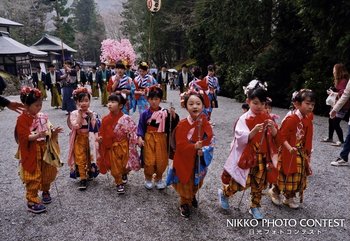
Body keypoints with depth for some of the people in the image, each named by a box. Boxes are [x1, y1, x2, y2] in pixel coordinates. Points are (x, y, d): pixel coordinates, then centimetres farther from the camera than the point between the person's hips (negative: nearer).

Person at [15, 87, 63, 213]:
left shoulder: (41, 117, 5)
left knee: (48, 173, 16)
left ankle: (45, 191, 40)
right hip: (31, 153, -6)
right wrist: (37, 135, -34)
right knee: (33, 177, 0)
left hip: (44, 150, 7)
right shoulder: (22, 119, -14)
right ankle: (32, 202, 12)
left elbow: (48, 132, 13)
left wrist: (54, 132, -6)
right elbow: (24, 138, -20)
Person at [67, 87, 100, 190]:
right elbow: (76, 126, -21)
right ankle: (83, 179, 6)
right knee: (80, 158, -1)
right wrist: (80, 114, -21)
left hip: (90, 139, 2)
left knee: (90, 157, 15)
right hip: (79, 139, -2)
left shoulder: (92, 113, -3)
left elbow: (95, 127, -4)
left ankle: (89, 172, 37)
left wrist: (91, 117, -15)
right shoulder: (74, 114, -7)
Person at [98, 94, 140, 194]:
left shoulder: (126, 118, -15)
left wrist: (137, 140, -23)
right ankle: (119, 183, 31)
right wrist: (100, 137, -10)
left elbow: (133, 130, -12)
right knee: (115, 167, 9)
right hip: (112, 147, 2)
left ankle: (124, 174, 45)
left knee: (126, 165, 9)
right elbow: (102, 132, 8)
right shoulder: (106, 119, -5)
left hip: (124, 145, -2)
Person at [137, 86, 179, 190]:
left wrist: (173, 116, -21)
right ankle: (148, 178, 25)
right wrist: (140, 137, -12)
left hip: (161, 138, 1)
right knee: (149, 161, -1)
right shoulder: (145, 113, -2)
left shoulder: (165, 112, -3)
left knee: (161, 161, 5)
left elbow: (172, 125, -5)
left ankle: (158, 178, 30)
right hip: (148, 138, -1)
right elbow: (141, 126, 0)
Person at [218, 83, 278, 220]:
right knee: (241, 183, 0)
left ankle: (255, 207, 32)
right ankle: (223, 193, 28)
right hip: (246, 156, -4)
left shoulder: (266, 118, 3)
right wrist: (254, 131, -35)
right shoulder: (244, 119, -12)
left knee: (258, 184, 13)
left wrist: (272, 128, -19)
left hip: (261, 157, 5)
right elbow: (241, 139, -21)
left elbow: (275, 136, 1)